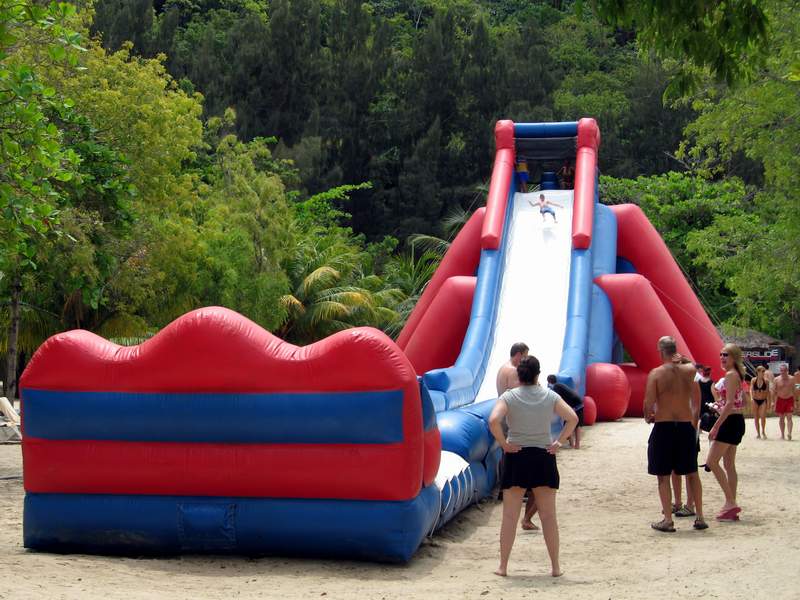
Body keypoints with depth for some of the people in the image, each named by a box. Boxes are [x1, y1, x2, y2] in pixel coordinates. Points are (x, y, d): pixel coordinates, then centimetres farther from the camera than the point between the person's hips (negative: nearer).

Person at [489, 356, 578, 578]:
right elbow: (573, 418, -7)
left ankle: (503, 566, 9)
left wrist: (504, 443, -10)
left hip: (516, 456, -1)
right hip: (543, 457, 1)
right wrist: (559, 442, -2)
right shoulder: (550, 396, 1)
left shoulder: (509, 397, -5)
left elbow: (493, 421, -21)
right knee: (548, 515, 9)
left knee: (510, 516, 6)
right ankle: (555, 566, 12)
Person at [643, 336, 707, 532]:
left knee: (663, 476, 5)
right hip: (686, 426, 4)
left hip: (664, 427, -4)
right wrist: (682, 359, 21)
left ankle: (668, 520, 4)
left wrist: (648, 417, 6)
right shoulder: (689, 370, 1)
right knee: (692, 473, 15)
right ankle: (700, 517, 18)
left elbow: (649, 403, -13)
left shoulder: (656, 373, -10)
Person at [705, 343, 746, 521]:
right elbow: (743, 402, 22)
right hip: (735, 421, 10)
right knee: (729, 465, 11)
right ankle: (731, 507, 13)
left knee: (711, 462, -9)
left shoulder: (731, 375, -15)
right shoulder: (735, 375, 15)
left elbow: (730, 403, -22)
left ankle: (731, 503, -10)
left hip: (730, 421, -10)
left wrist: (716, 426, -23)